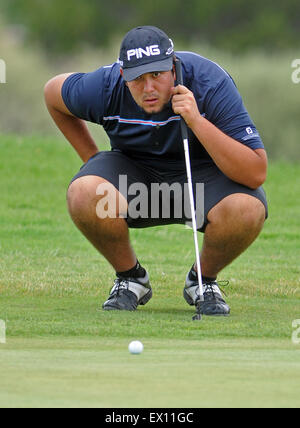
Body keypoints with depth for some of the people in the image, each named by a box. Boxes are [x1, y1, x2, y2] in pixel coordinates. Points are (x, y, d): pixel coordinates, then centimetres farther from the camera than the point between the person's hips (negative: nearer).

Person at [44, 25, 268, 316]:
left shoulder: (211, 83, -27)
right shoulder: (103, 88, -20)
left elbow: (256, 174, -33)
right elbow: (53, 91, 6)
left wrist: (197, 121, -41)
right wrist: (91, 158, 5)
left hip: (202, 171, -1)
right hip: (133, 167, 2)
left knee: (247, 209, -36)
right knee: (83, 192, -33)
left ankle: (203, 279, -2)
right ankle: (130, 278, -3)